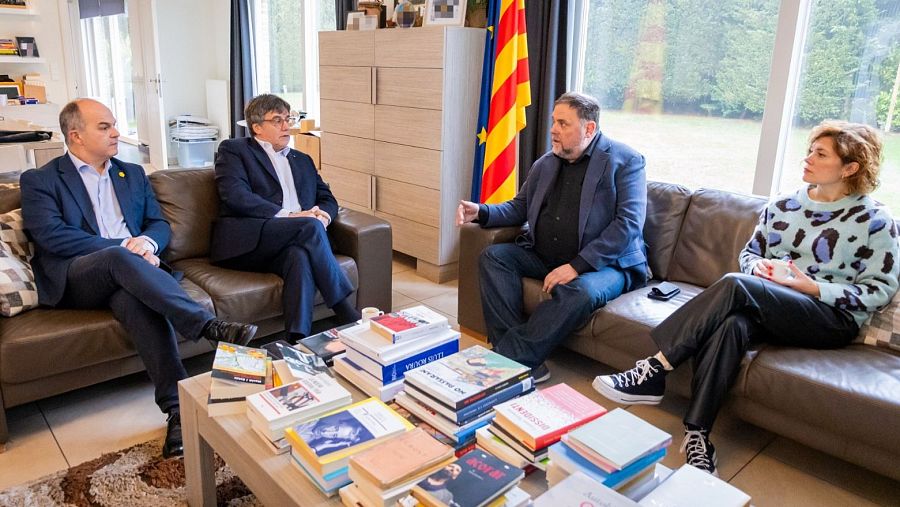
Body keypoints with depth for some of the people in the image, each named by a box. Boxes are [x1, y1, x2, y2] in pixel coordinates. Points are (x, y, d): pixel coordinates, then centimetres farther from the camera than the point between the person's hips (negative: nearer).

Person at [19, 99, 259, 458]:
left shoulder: (132, 174, 22)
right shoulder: (39, 181, 8)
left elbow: (160, 224, 15)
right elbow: (53, 237, -7)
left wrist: (146, 241, -9)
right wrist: (123, 247, -16)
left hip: (125, 273, 3)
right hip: (74, 280, -2)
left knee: (135, 297, -35)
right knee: (122, 259, -37)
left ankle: (177, 407, -43)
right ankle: (208, 326, -42)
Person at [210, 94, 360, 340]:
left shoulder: (303, 160, 29)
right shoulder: (233, 150, 11)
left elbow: (328, 199, 24)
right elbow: (235, 195, -7)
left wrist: (322, 215, -3)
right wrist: (288, 217, -15)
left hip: (289, 245, 4)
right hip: (247, 243, -4)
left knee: (301, 257, -34)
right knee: (311, 227, -30)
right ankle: (349, 316, -28)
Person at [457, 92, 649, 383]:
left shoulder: (625, 161, -5)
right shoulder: (545, 165, 14)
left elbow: (629, 224, -16)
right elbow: (518, 208, 21)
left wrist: (576, 266, -24)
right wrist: (481, 212, -2)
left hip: (604, 263, -6)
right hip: (543, 257, 6)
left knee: (581, 292, -37)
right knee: (493, 257, -15)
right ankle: (526, 363, -24)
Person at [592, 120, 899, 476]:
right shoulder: (782, 206, 13)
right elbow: (749, 251, 21)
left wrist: (814, 287, -15)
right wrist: (758, 267, -4)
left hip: (833, 320, -4)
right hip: (765, 307, 4)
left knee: (734, 285, -33)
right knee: (732, 324, -36)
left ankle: (654, 371, -32)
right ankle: (697, 434, -36)